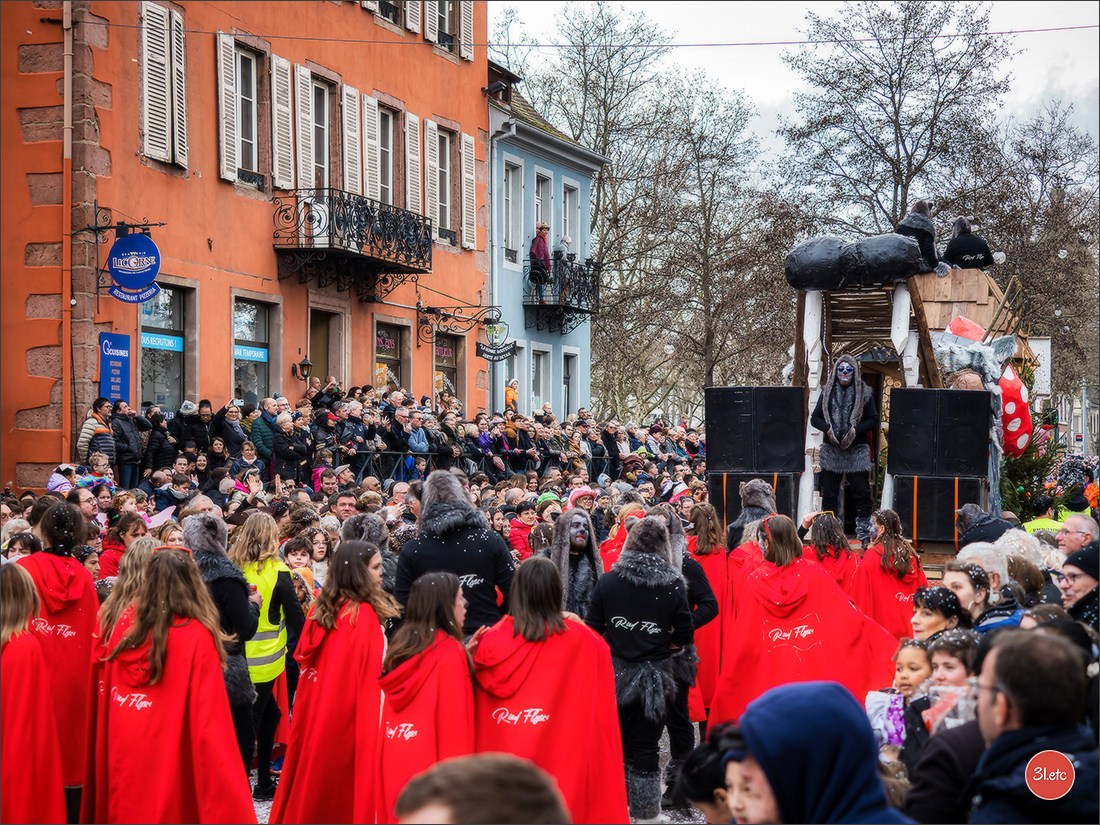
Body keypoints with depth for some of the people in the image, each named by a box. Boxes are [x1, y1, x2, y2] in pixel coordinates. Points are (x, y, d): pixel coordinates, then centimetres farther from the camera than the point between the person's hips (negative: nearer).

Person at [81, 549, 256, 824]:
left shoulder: (126, 623, -2)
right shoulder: (197, 637, -15)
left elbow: (102, 702, 5)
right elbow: (209, 722, -17)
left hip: (120, 759, 4)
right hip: (170, 766, -4)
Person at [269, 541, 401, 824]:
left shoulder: (322, 607, 5)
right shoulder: (365, 614, -17)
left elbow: (304, 658, 11)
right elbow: (371, 676, -16)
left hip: (317, 710, 7)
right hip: (351, 715, -7)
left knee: (313, 777, 16)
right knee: (343, 782, 1)